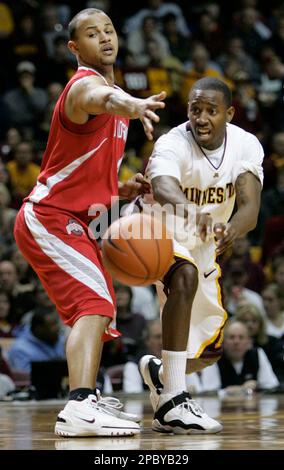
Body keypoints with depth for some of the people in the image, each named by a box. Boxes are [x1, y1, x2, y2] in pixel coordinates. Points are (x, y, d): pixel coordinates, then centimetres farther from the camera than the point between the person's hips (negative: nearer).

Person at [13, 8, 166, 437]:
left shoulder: (111, 86, 13)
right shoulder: (85, 84, -17)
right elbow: (101, 98, -46)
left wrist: (120, 191, 4)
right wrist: (130, 105, -70)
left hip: (74, 221, 10)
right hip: (49, 219, -10)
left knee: (99, 309, 23)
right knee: (95, 304, -25)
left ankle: (89, 398, 40)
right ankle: (79, 410, -37)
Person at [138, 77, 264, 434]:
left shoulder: (246, 146, -15)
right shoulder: (173, 145, -28)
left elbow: (250, 207, -29)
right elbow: (163, 187, -51)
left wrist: (230, 230, -53)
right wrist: (192, 213, -73)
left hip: (203, 245, 6)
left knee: (210, 351, 9)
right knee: (186, 276, -38)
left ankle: (159, 371, 43)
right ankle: (173, 400, -38)